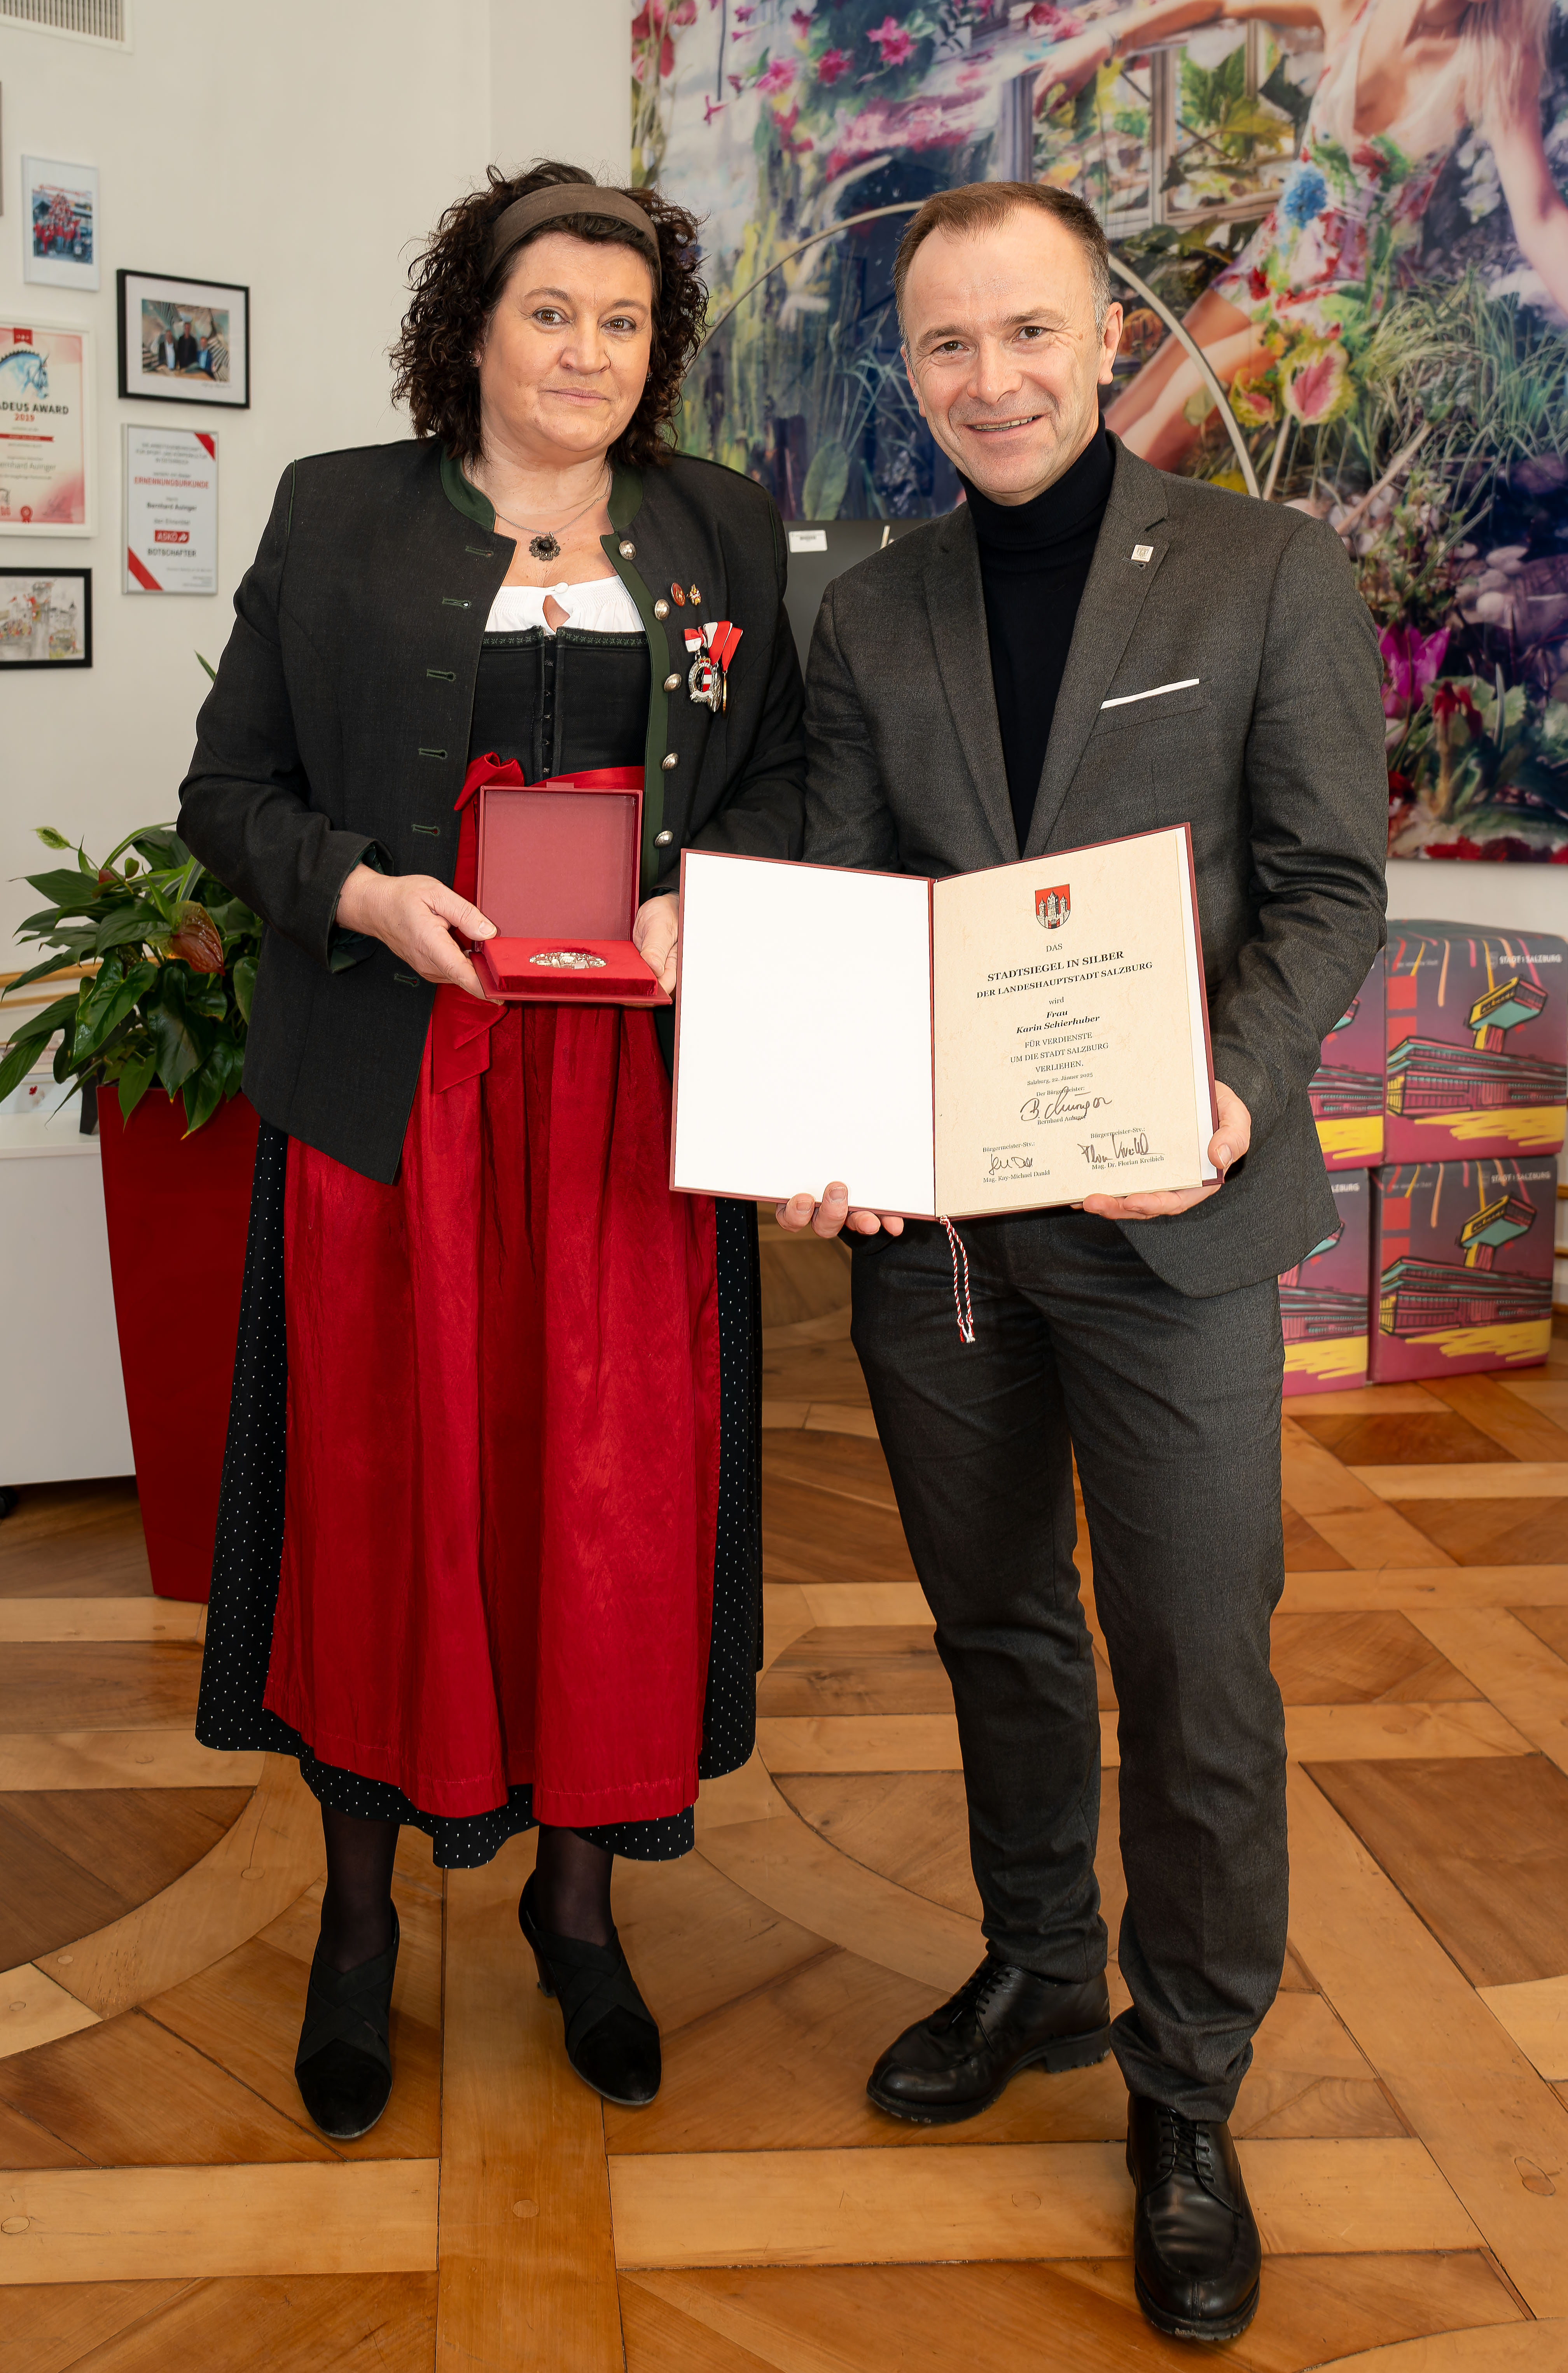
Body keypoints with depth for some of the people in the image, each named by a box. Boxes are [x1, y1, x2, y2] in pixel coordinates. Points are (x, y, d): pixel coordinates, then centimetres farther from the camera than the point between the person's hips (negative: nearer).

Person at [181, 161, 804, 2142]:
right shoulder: (336, 515, 7)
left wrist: (707, 894, -8)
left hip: (636, 1088, 2)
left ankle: (579, 1897, 24)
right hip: (394, 1080, -1)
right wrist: (359, 890, -12)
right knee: (384, 1478, 4)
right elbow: (228, 788, 6)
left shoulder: (721, 532, 13)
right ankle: (357, 1918, 23)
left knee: (618, 1492, 4)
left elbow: (781, 774, 13)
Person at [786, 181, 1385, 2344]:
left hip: (1167, 1215, -3)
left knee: (1195, 1664, 3)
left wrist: (1235, 1090, -21)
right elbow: (835, 908, 6)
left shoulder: (1269, 574, -1)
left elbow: (1328, 882, -3)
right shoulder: (870, 618, 8)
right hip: (929, 1209, 4)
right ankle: (1037, 1977, 40)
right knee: (995, 1623, 18)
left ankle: (1186, 2099, 22)